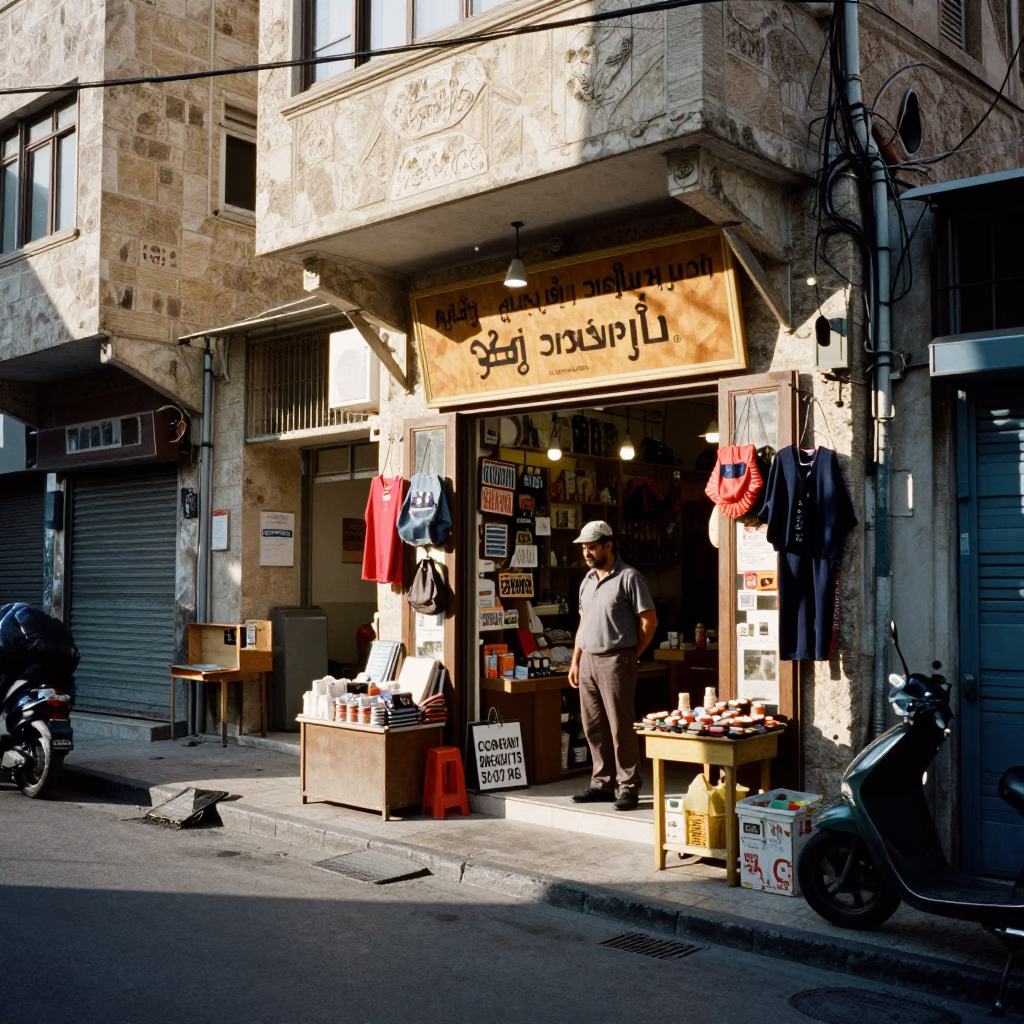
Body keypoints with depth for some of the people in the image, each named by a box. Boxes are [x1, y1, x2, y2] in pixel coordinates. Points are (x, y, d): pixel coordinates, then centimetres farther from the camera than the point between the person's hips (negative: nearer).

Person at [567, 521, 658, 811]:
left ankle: (628, 787, 4)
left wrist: (630, 655, -4)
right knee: (593, 726, 10)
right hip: (588, 660, 7)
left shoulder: (629, 578, -9)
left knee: (620, 726, -4)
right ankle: (603, 783, 20)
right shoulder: (587, 580, 14)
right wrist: (575, 661, 15)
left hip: (615, 661, -7)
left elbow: (649, 621, -8)